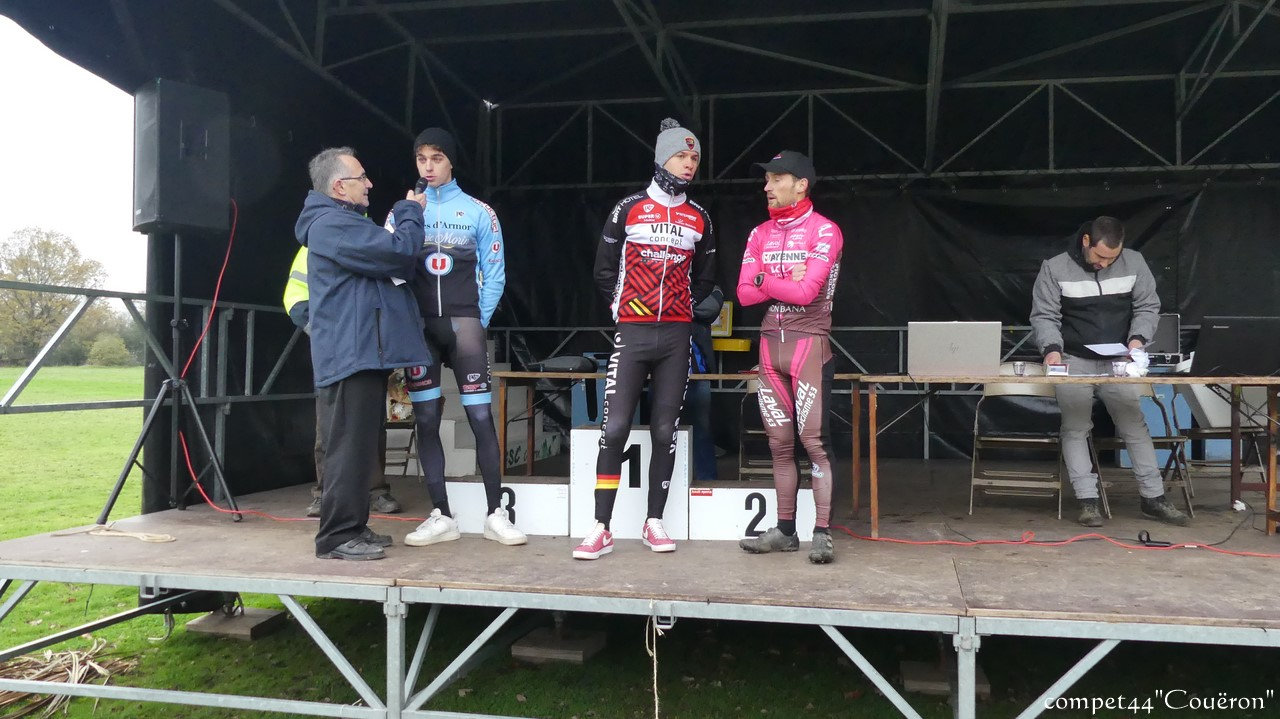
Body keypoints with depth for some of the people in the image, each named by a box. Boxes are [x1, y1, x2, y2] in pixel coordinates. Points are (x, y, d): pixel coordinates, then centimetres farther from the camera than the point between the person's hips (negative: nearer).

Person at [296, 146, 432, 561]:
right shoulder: (333, 224, -14)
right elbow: (398, 252, -20)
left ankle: (354, 526, 23)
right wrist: (411, 212, -3)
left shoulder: (346, 223, 23)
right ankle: (336, 536, -4)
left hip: (364, 353, 11)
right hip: (350, 353, -11)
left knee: (360, 447, 15)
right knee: (350, 447, -9)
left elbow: (385, 254, 25)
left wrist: (405, 215, 16)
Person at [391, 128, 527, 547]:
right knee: (426, 420, 2)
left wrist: (479, 321, -1)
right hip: (418, 325, 2)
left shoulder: (479, 212, 6)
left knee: (481, 417, -4)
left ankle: (495, 514, 4)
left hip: (463, 323, -2)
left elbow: (494, 274, 5)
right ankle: (441, 516, 10)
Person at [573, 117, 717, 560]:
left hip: (676, 337, 2)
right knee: (614, 428, -8)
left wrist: (680, 309, 14)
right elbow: (605, 271, 9)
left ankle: (654, 523, 14)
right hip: (632, 335, -2)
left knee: (664, 431, 4)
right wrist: (622, 308, 7)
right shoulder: (628, 209, 3)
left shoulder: (699, 219, 10)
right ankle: (602, 529, -3)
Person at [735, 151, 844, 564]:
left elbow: (806, 291, -16)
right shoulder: (760, 234, 13)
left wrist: (764, 279, -2)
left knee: (814, 441, -7)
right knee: (779, 443, 8)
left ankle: (822, 534, -1)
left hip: (809, 341, -6)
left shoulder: (824, 231, -5)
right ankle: (785, 530, 15)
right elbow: (745, 294, 5)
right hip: (770, 343, 6)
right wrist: (787, 281, -9)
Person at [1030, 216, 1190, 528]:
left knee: (1135, 426, 4)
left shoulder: (1134, 263, -2)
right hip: (1073, 362, -2)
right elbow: (1044, 315, -7)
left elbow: (1148, 307, 4)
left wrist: (1138, 337, -14)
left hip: (1118, 361, 2)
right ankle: (1088, 502, 1)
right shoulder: (1055, 268, -8)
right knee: (1075, 430, -4)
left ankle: (1153, 498, 13)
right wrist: (1052, 348, -23)